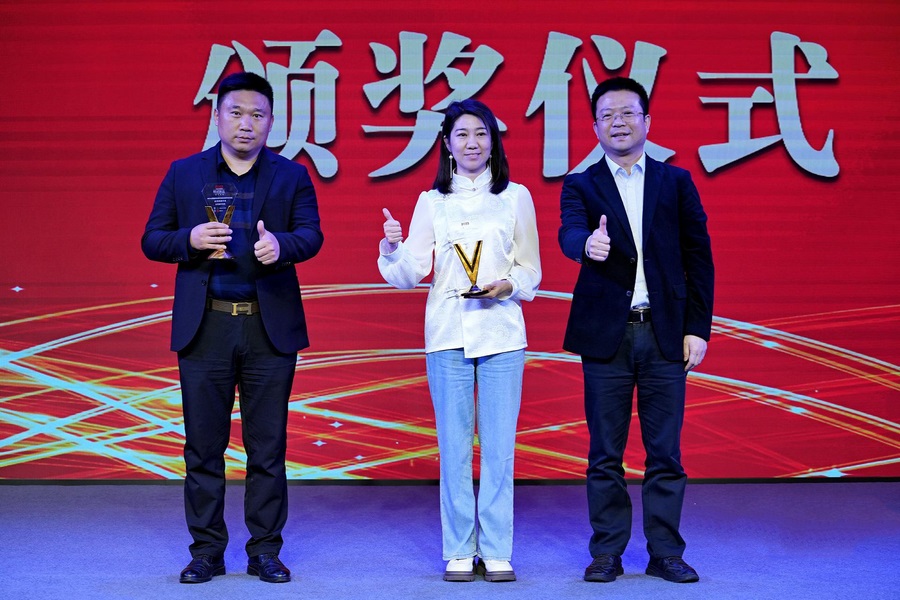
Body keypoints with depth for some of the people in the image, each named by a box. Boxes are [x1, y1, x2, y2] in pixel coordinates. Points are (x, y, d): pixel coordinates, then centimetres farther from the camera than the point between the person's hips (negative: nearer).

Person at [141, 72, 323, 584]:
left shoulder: (291, 176, 7)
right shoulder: (184, 173, 9)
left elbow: (311, 235, -5)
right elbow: (152, 239, 8)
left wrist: (281, 245, -27)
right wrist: (190, 239, -13)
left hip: (270, 328, 0)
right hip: (205, 327, 1)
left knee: (268, 446, 4)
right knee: (203, 446, 4)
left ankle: (265, 551, 14)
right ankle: (207, 551, 14)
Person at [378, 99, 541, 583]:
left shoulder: (516, 197, 7)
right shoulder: (432, 201, 8)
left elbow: (531, 270, 9)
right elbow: (411, 273, 2)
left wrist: (509, 285, -10)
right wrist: (392, 247, -16)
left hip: (501, 333, 0)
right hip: (447, 333, 0)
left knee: (498, 445, 1)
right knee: (453, 446, 3)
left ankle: (496, 551, 9)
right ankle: (459, 551, 11)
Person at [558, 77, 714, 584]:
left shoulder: (676, 182, 9)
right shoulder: (581, 185, 6)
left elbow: (699, 257, 7)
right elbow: (569, 233, -15)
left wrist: (698, 328, 0)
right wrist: (588, 244, -39)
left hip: (666, 333, 1)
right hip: (606, 334, -1)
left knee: (665, 451, 4)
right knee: (605, 453, 4)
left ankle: (665, 552, 14)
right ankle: (608, 552, 13)